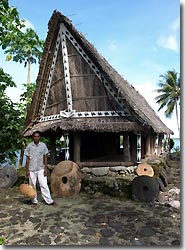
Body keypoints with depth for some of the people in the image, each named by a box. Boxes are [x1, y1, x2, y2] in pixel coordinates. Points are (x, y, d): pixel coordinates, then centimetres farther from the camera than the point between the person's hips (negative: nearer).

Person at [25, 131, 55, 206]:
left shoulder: (43, 145, -2)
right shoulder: (29, 146, -4)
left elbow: (45, 157, 2)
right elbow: (27, 159, 0)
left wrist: (45, 169, -3)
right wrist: (27, 170, -3)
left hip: (41, 169, 0)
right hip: (32, 169, 0)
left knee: (44, 185, 0)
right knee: (33, 186, 9)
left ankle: (49, 200, 8)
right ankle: (34, 201, 24)